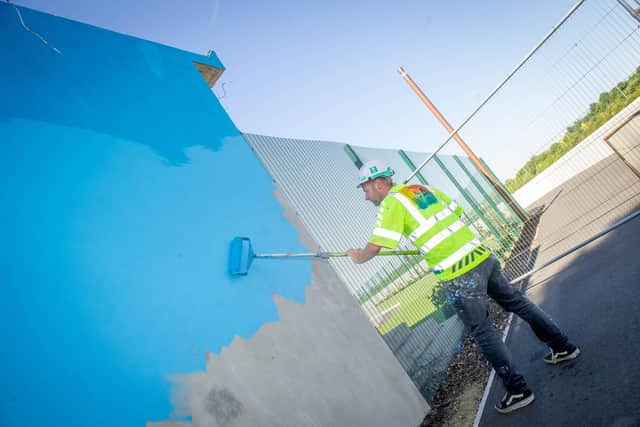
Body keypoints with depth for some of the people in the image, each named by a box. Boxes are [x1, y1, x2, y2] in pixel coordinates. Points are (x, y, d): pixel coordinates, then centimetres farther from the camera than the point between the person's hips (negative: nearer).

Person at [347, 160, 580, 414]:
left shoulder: (391, 202, -9)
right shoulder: (423, 188, 13)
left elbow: (374, 247, -15)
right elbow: (457, 212, 20)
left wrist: (357, 257, 5)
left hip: (458, 276, -8)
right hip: (482, 256, 8)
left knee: (483, 332, 7)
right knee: (516, 302, 22)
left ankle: (518, 391, 17)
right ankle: (563, 347, 38)